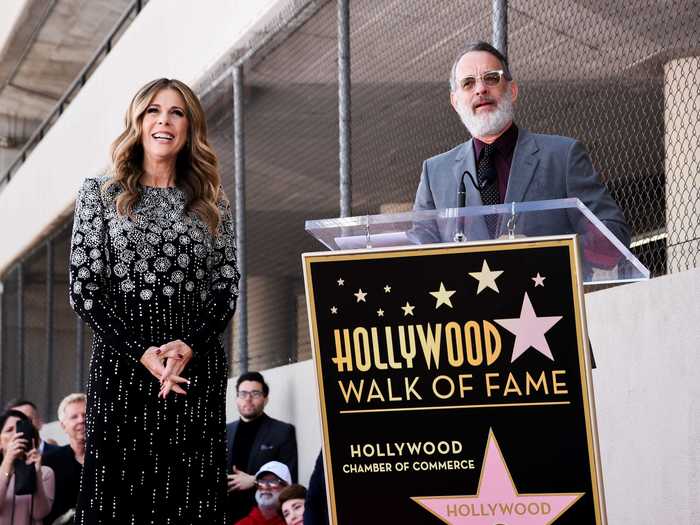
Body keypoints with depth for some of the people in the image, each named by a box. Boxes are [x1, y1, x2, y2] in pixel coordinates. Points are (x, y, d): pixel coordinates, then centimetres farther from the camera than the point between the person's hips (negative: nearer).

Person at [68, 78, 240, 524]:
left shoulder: (213, 202, 13)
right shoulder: (101, 193, 8)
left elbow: (228, 288, 8)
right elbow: (84, 288, 1)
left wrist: (189, 346, -11)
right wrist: (142, 353, -11)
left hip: (198, 364, 1)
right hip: (122, 360, -1)